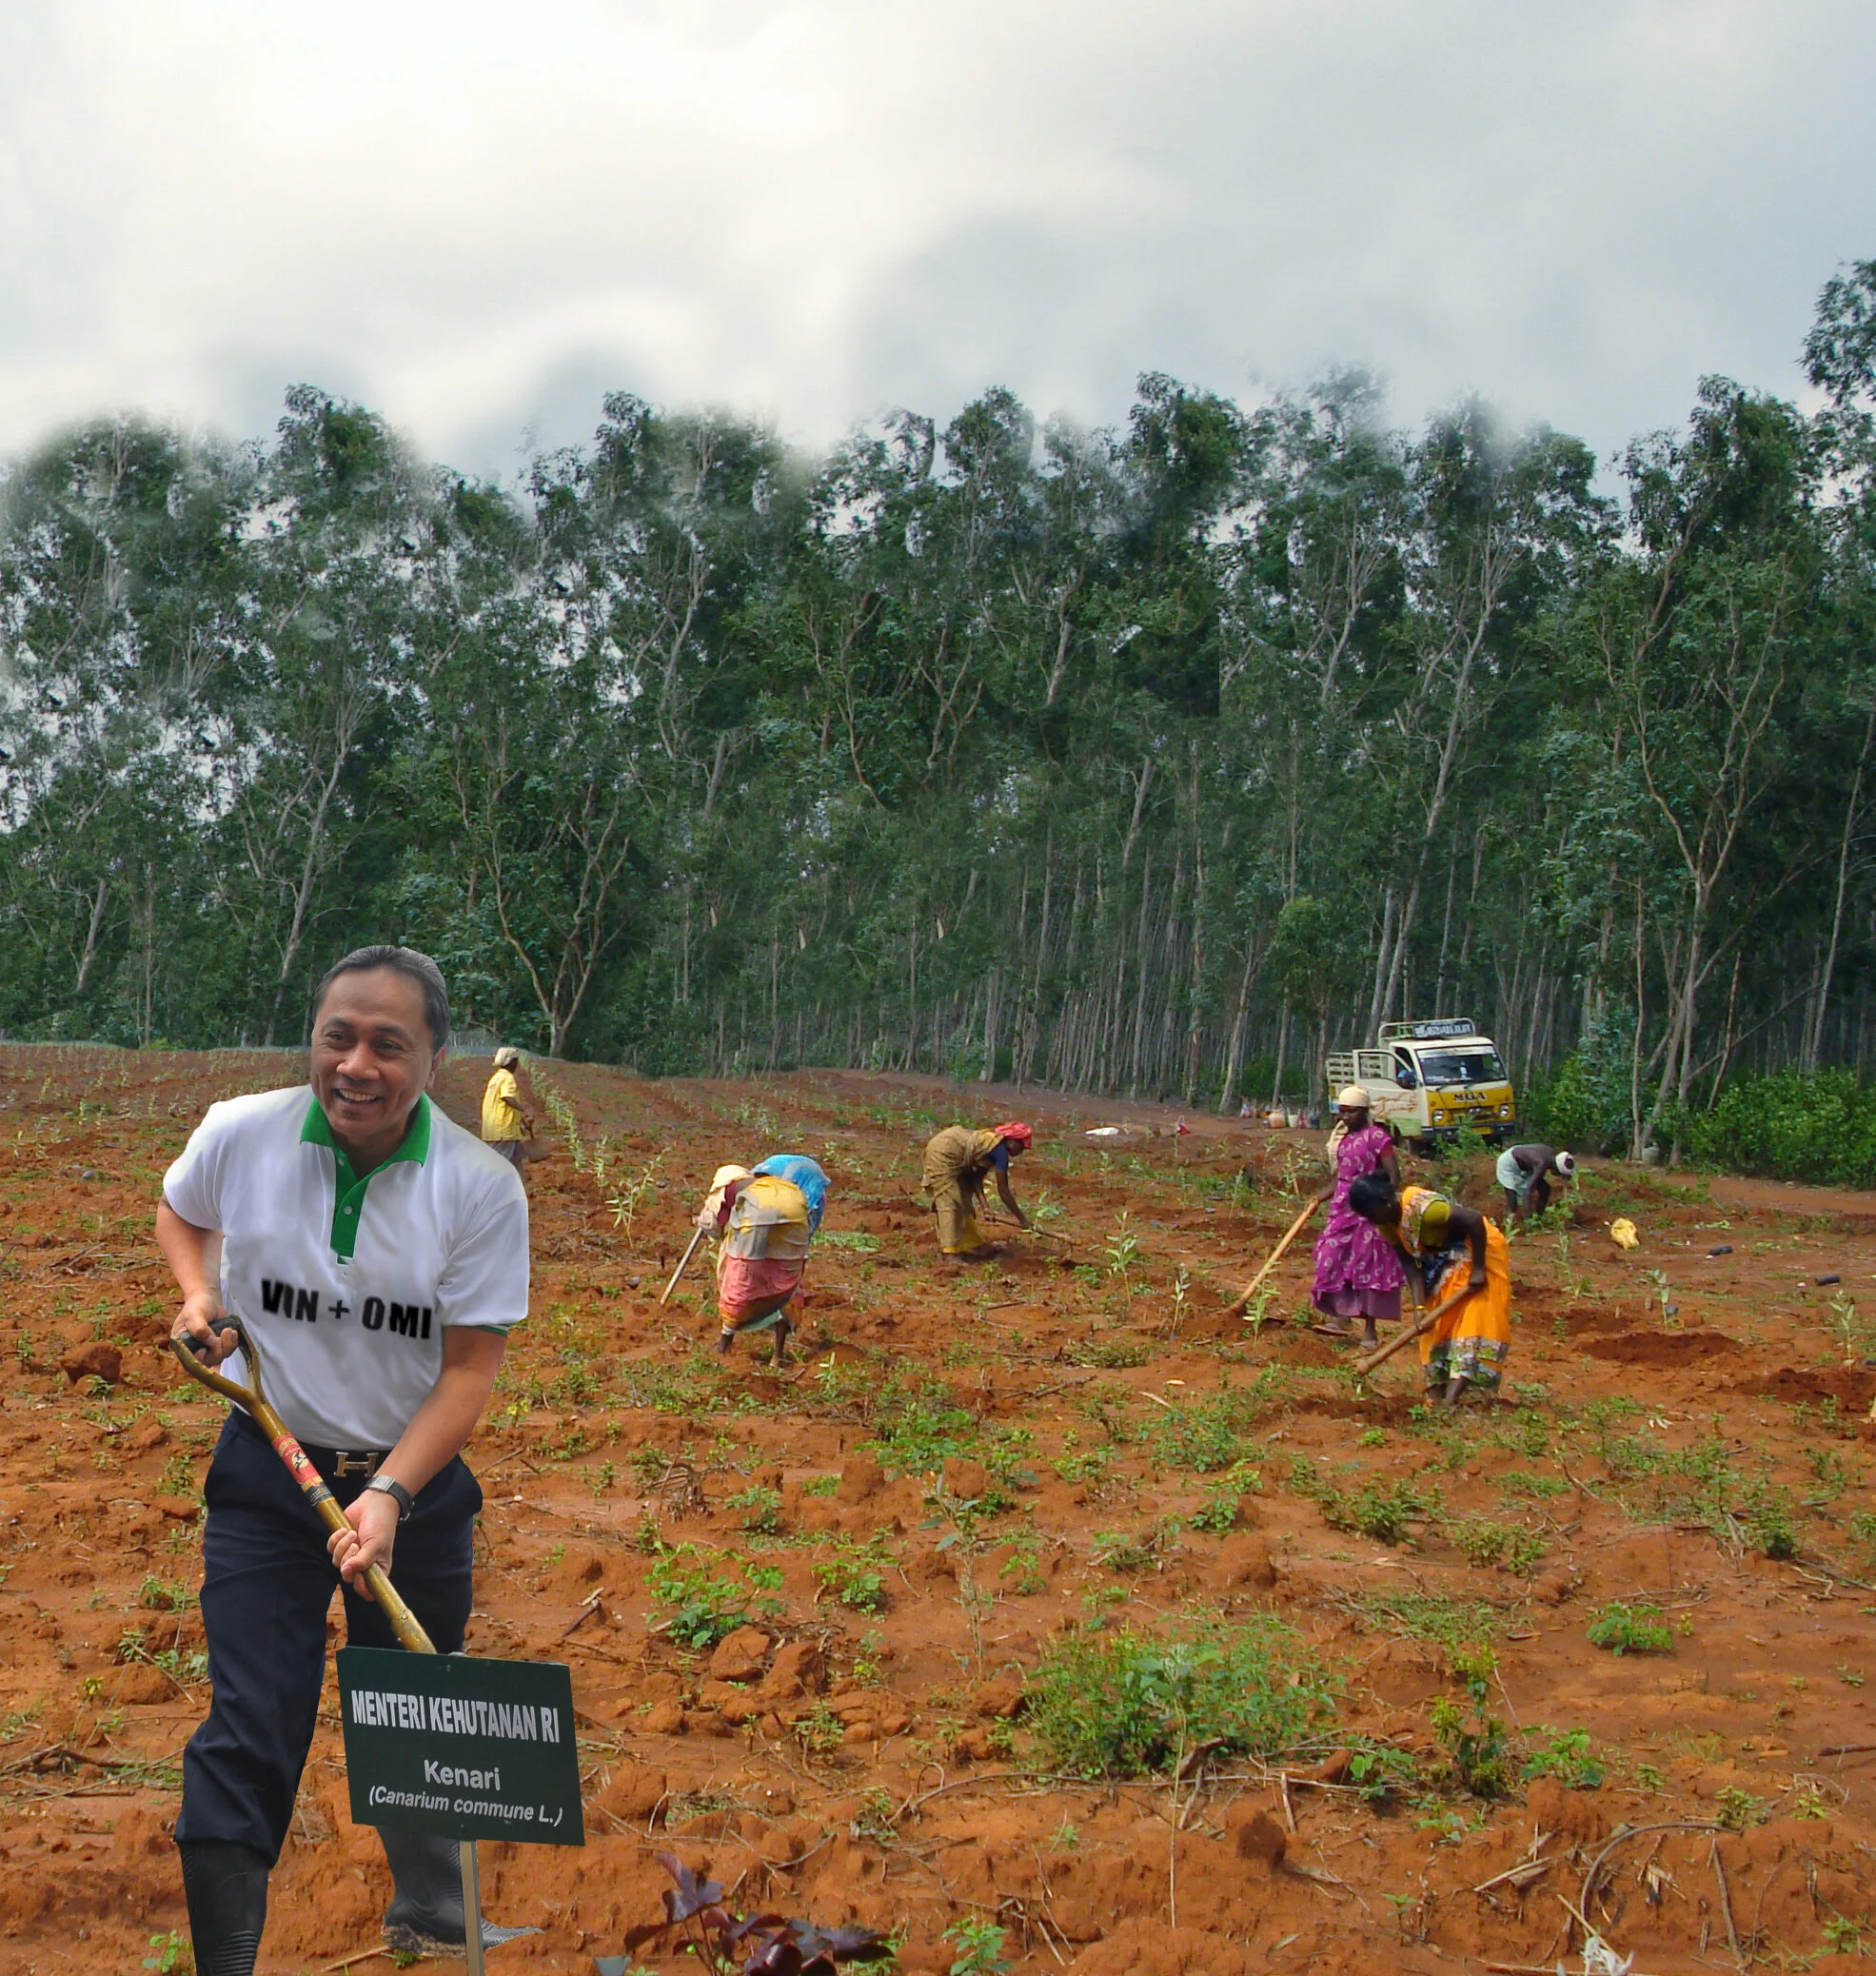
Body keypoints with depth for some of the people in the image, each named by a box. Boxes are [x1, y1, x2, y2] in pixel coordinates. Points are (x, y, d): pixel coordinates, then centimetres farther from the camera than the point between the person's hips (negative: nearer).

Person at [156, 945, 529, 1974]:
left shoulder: (481, 1187, -17)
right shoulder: (239, 1135, -12)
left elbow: (470, 1370, -13)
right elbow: (178, 1210, 13)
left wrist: (390, 1493, -25)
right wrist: (199, 1295, -6)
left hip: (416, 1480, 0)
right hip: (265, 1473, 0)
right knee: (247, 1735, -4)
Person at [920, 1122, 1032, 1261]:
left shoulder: (991, 1142, 14)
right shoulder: (1001, 1151, -12)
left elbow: (977, 1179, 12)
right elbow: (1003, 1191, -10)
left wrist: (983, 1206, 2)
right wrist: (1021, 1218, -3)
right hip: (944, 1151, -10)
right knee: (950, 1202, -10)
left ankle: (973, 1244, 23)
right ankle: (952, 1252, -11)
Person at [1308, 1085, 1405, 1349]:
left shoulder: (1377, 1136, -10)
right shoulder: (1343, 1138, 14)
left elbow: (1393, 1174, -14)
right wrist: (1319, 1198, 13)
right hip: (1343, 1208, 8)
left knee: (1369, 1266, -2)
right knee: (1334, 1260, 1)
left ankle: (1370, 1328, 4)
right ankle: (1342, 1318, 7)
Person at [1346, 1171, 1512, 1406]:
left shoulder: (1421, 1207, -34)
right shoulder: (1387, 1224, -7)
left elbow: (1475, 1220, -33)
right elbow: (1411, 1264, -6)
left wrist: (1478, 1270, -27)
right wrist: (1419, 1307, -16)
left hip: (1479, 1251, -9)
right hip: (1441, 1261, 9)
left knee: (1470, 1320, -16)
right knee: (1435, 1325, 6)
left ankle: (1450, 1398, -24)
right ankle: (1437, 1393, 7)